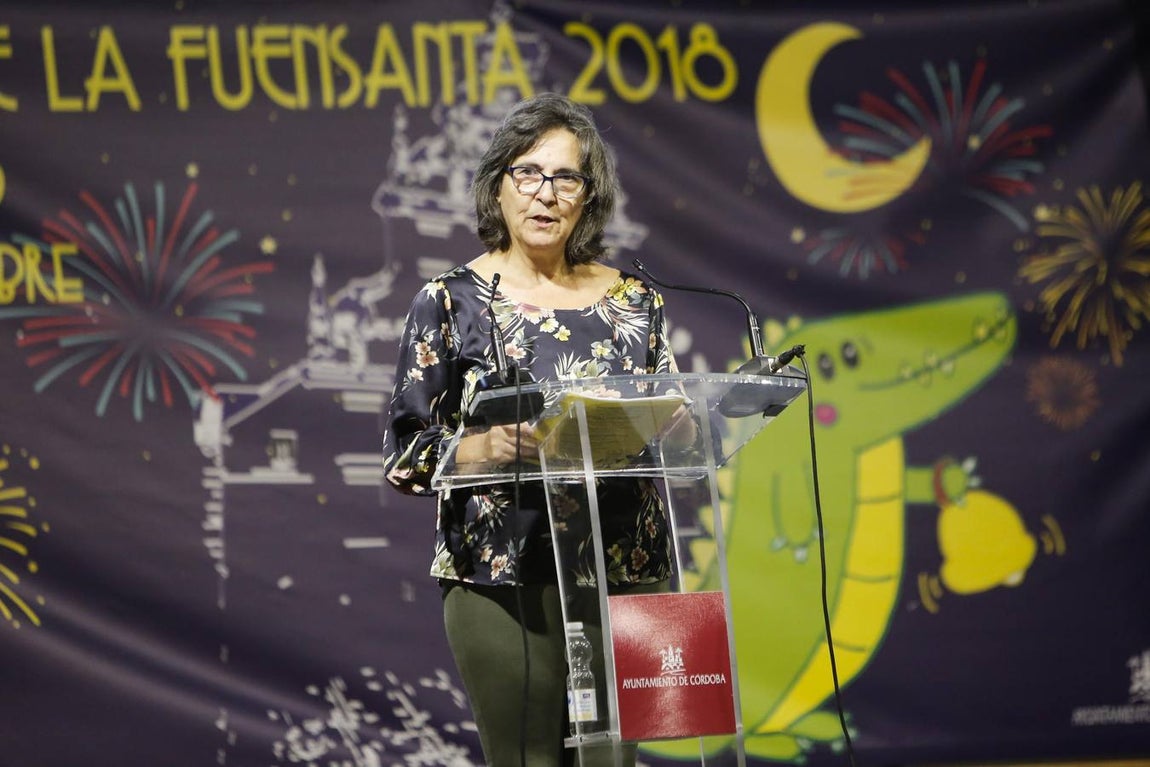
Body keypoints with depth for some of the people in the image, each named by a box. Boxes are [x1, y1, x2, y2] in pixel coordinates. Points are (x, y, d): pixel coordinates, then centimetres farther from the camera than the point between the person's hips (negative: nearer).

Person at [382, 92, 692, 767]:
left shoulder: (635, 300, 10)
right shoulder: (452, 302, 1)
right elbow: (404, 455, -3)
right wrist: (487, 446, -22)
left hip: (624, 575, 3)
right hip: (505, 578, -3)